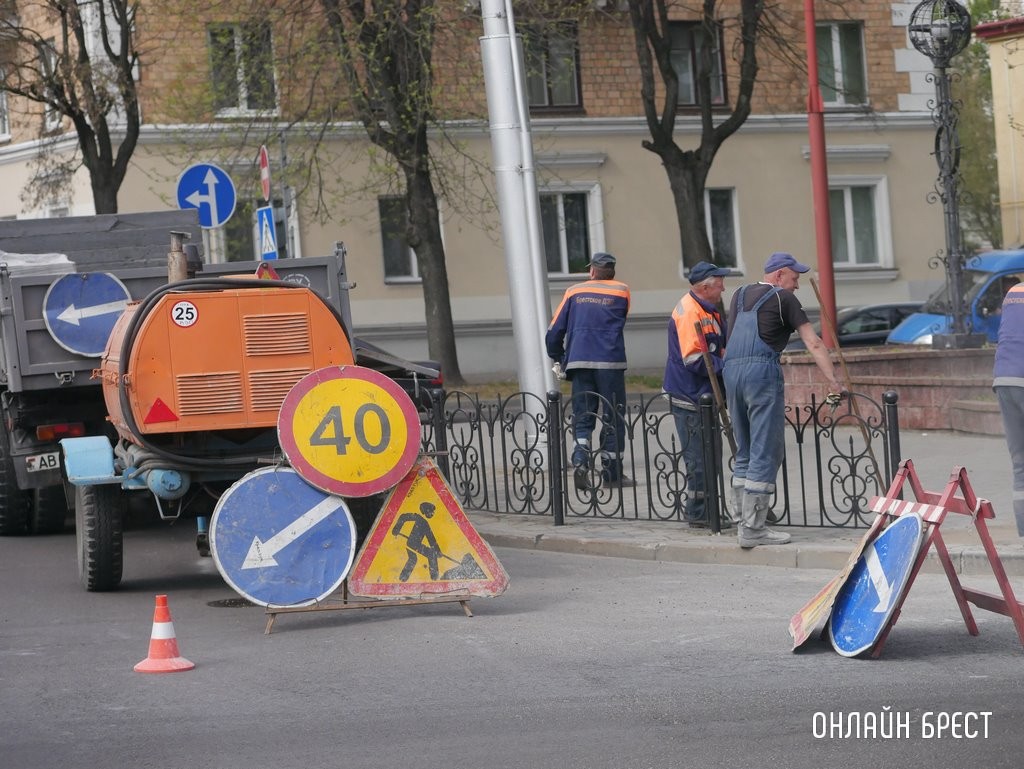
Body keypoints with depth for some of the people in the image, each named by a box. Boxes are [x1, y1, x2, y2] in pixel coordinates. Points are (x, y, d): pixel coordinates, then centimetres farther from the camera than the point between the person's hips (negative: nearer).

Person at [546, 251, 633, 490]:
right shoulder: (622, 291, 6)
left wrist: (558, 358, 24)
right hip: (610, 362, -1)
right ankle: (612, 473, 6)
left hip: (579, 362, 2)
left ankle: (580, 461, -15)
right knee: (613, 417, 6)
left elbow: (554, 332, 8)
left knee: (582, 417, 7)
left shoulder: (574, 292, 9)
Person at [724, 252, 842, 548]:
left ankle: (745, 521, 17)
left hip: (731, 369, 7)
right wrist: (833, 380, -5)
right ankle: (753, 530, -8)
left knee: (745, 452, 16)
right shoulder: (783, 298, 3)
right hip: (762, 369, -7)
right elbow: (814, 344, -2)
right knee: (766, 452, -5)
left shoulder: (740, 295, 22)